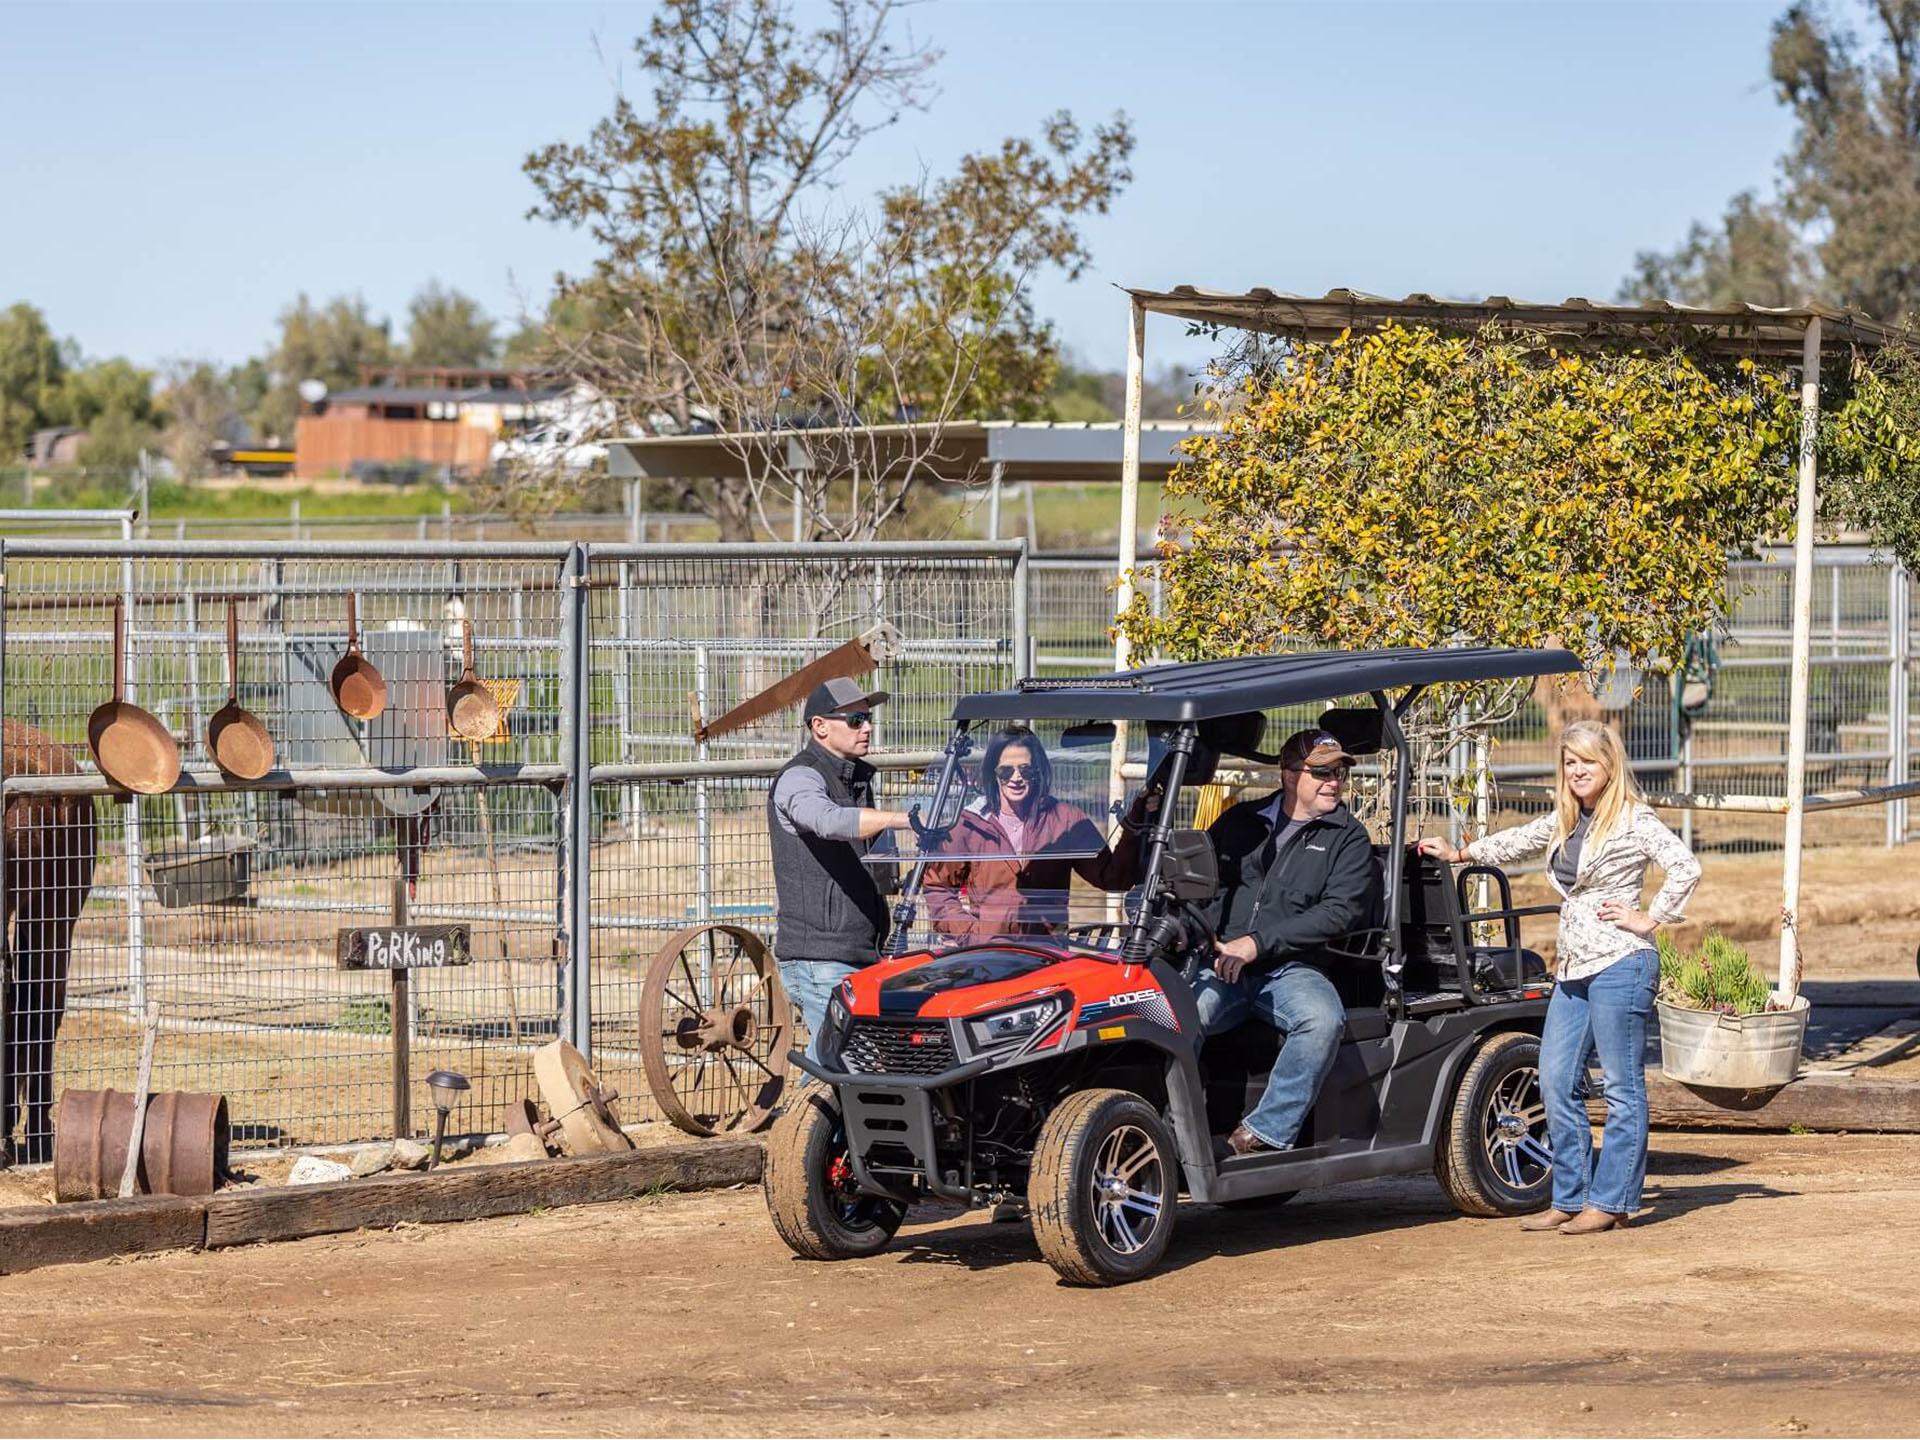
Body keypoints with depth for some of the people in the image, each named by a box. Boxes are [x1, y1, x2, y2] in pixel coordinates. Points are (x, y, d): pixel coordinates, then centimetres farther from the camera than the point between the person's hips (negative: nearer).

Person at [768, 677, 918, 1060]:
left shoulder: (857, 779, 19)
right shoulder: (799, 779, -11)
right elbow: (830, 821, -34)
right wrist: (903, 819, -44)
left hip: (861, 953, 9)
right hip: (819, 956, -9)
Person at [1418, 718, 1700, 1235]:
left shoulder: (1633, 820, -7)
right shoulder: (1564, 821, 16)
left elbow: (1687, 867, -16)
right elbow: (1518, 842, 34)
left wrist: (1650, 919, -13)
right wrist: (1459, 853, 37)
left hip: (1619, 964, -9)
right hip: (1573, 968, 9)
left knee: (1622, 1087, -2)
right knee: (1556, 1081, 6)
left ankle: (1611, 1202, 0)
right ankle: (1570, 1200, 12)